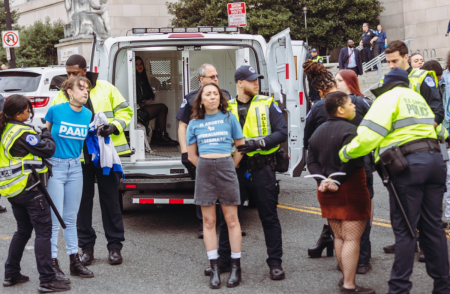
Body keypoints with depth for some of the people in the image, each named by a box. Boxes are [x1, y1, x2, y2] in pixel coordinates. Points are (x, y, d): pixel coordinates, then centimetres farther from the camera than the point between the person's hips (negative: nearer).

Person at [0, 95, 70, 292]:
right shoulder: (22, 132, -18)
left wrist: (39, 135, 5)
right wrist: (47, 133, 3)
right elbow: (47, 149, -14)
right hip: (30, 189, -9)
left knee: (23, 230, 20)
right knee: (43, 231, -5)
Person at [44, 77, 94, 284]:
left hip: (75, 167, 5)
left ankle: (75, 262, 21)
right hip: (54, 167, -5)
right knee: (54, 219, -3)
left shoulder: (87, 114, 2)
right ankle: (53, 265, 3)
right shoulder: (55, 110, -11)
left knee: (71, 218, 14)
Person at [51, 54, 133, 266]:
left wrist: (114, 126, -13)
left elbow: (124, 111, 4)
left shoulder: (105, 88, 0)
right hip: (78, 155, 2)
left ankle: (115, 246, 15)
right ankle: (86, 247, 18)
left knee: (110, 200, 6)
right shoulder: (63, 95, 6)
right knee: (83, 201, 6)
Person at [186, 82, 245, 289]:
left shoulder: (229, 118, 5)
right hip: (203, 170, 2)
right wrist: (206, 168, 6)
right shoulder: (194, 123, 10)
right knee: (208, 221, 3)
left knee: (231, 219, 0)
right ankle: (214, 268, 8)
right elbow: (191, 155, 14)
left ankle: (236, 267, 7)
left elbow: (241, 146, 6)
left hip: (225, 167, -2)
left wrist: (230, 167, 3)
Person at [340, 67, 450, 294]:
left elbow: (368, 136, -10)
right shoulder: (418, 99, 25)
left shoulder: (387, 99, 0)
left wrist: (344, 153, 2)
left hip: (408, 165, -7)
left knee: (404, 230, -4)